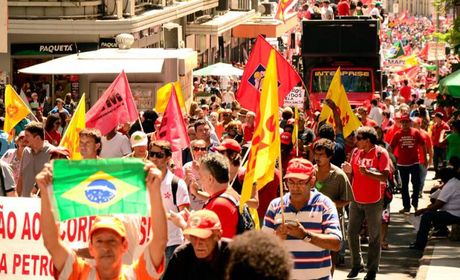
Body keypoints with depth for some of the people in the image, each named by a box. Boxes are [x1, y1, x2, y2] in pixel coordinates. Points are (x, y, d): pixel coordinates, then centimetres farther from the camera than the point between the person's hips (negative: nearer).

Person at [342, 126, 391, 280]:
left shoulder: (381, 153, -11)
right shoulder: (356, 152, 5)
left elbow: (384, 177, -19)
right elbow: (352, 176, 11)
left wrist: (367, 172, -30)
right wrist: (349, 171, -10)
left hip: (373, 201, -6)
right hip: (356, 200, 6)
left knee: (374, 236, 4)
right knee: (352, 233, 8)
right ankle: (357, 264, 23)